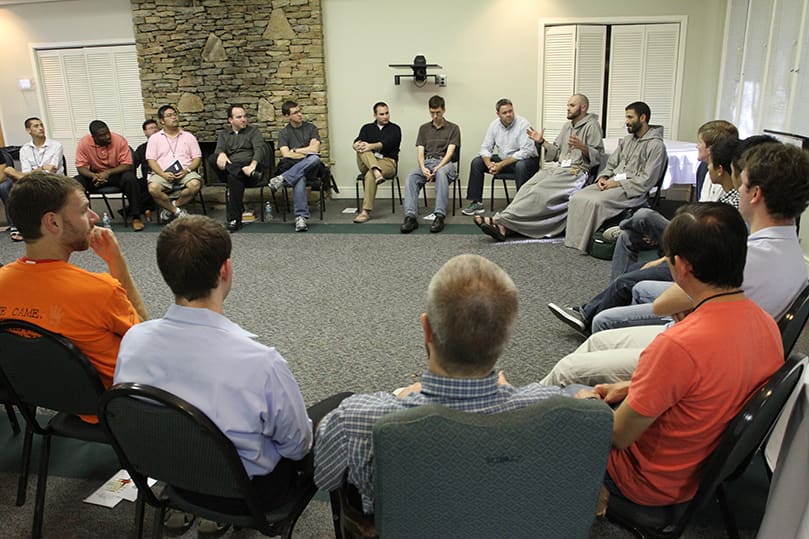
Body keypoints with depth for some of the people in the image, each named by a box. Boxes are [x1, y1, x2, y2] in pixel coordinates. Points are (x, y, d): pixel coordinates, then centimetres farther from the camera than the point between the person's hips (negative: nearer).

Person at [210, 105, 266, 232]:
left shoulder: (253, 132, 17)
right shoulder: (224, 135, 25)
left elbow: (259, 150, -1)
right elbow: (218, 149, 6)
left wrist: (253, 165, -23)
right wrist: (221, 154, -22)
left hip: (249, 166, -3)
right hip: (229, 167, 3)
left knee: (234, 176, -38)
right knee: (213, 158, -27)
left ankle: (234, 220, -35)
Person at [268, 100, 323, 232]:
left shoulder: (310, 127, 10)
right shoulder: (284, 133, 9)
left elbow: (315, 149, -3)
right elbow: (286, 154, -6)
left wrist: (295, 150, -1)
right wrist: (307, 152, -6)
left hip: (309, 167, 1)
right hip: (292, 167, -1)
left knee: (315, 159, -37)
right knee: (299, 179, -39)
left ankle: (282, 178, -38)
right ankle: (301, 217, -44)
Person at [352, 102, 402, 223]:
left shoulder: (394, 129, 9)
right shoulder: (367, 128, 19)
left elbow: (386, 144, -11)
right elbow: (356, 143, 1)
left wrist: (370, 146, -30)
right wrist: (357, 145, -26)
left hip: (388, 162, -3)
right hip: (366, 164, 3)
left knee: (370, 175, -35)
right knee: (362, 149, -27)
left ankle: (366, 212, -37)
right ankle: (377, 172, -51)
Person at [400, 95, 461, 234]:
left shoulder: (453, 128, 9)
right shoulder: (424, 128, 19)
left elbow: (449, 152, -4)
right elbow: (420, 152, 9)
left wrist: (437, 168, -21)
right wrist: (423, 168, -13)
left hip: (445, 163, -3)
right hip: (426, 162, 3)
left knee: (441, 174, -40)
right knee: (412, 177, -31)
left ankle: (439, 216, -47)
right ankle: (410, 216, -42)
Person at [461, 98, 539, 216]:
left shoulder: (523, 124, -18)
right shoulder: (494, 125, 0)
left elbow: (526, 151, -25)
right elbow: (485, 148, 3)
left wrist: (501, 164, -27)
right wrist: (489, 164, -20)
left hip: (526, 160, -6)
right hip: (502, 159, 6)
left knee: (520, 166, -40)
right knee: (476, 162, -6)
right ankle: (476, 203, -4)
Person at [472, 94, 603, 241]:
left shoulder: (591, 125, 3)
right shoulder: (567, 126, 26)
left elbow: (597, 156, -6)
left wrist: (581, 146, -22)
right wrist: (542, 141, 10)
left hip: (575, 171, -7)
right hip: (557, 167, 7)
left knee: (540, 191, -28)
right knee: (528, 187, -22)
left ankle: (501, 220, -37)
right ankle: (504, 226, -39)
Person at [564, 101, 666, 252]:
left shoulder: (656, 145, -7)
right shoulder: (627, 140, 19)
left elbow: (646, 181, -13)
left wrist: (619, 184, -16)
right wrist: (603, 177, 2)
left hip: (632, 190, -8)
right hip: (612, 182, 8)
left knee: (595, 202, -32)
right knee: (578, 198, -16)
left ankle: (586, 243, -21)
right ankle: (574, 239, -16)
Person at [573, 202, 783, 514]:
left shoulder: (678, 345, -36)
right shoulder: (767, 324, -11)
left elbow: (618, 437, -24)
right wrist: (633, 388, 7)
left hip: (653, 485, -7)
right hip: (711, 463, 7)